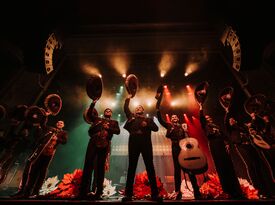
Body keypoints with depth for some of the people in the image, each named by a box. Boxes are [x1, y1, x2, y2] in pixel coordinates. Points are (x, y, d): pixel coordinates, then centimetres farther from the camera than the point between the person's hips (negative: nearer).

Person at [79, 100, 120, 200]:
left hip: (104, 145, -1)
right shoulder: (97, 119, 24)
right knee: (88, 164, -5)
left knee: (100, 167, 1)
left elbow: (118, 131, 5)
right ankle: (83, 192, 1)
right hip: (93, 143, 1)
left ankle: (98, 192, 6)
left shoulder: (114, 122, 20)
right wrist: (93, 103, 8)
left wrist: (108, 128, -6)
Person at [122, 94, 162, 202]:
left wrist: (147, 125, -6)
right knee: (131, 167, 1)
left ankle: (155, 194, 5)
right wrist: (127, 99, 24)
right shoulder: (131, 117, 23)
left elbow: (156, 128, 9)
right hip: (133, 142, 1)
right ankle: (128, 194, 5)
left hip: (146, 143, 0)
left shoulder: (148, 119, 20)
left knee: (150, 167, -1)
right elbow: (126, 109, 19)